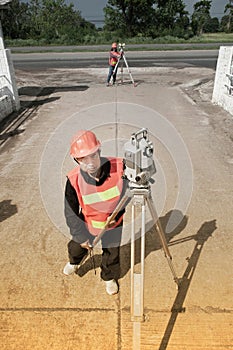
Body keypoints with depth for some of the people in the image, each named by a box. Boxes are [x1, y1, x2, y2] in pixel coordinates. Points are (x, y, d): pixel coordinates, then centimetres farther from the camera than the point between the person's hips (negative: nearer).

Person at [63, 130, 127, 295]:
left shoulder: (119, 167, -33)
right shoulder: (74, 180, -29)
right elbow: (71, 211, -15)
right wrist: (80, 236, -10)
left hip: (114, 224, -1)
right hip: (87, 224, 1)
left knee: (112, 253, 20)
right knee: (77, 246, 26)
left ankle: (110, 277, 54)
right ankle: (74, 262, 65)